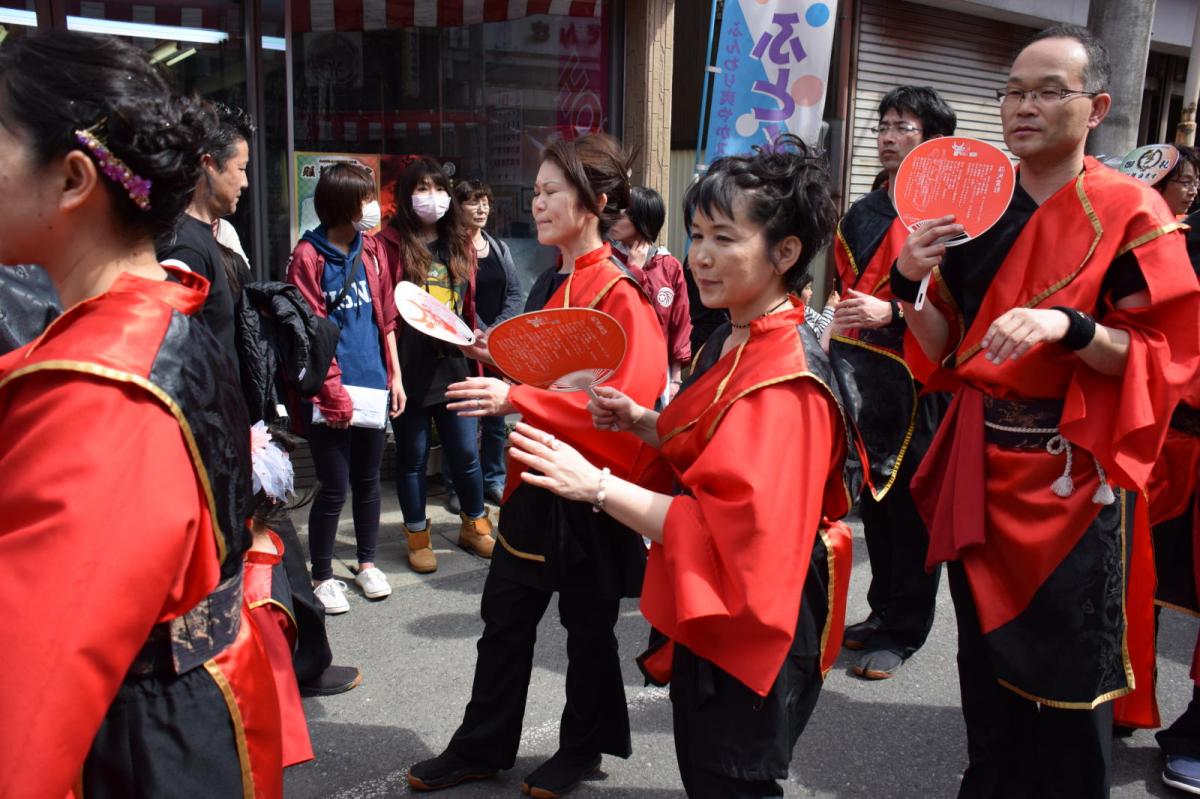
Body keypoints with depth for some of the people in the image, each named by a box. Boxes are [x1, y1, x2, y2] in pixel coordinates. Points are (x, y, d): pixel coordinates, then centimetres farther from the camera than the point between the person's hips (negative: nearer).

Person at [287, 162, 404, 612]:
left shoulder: (370, 250, 9)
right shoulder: (309, 256, -8)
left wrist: (394, 377, 10)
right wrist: (333, 393, -14)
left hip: (373, 388, 6)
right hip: (332, 397, -6)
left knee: (368, 481, 16)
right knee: (334, 488, 1)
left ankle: (367, 562, 33)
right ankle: (321, 576, 19)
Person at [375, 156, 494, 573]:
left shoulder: (459, 242, 10)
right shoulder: (390, 244, -5)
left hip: (452, 368, 4)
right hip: (409, 370, -3)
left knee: (465, 453, 9)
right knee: (413, 456, 10)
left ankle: (474, 526, 31)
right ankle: (418, 537, 26)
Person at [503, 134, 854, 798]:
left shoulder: (785, 380, -26)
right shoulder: (730, 342, 4)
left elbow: (730, 533, -31)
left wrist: (596, 485, -30)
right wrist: (640, 422, -2)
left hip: (751, 627, -9)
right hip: (703, 615, 9)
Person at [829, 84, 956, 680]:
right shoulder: (862, 214, 16)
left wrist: (892, 312, -22)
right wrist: (837, 356, 16)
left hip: (919, 384, -7)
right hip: (863, 380, 7)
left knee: (911, 505, 1)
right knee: (874, 497, 14)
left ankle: (901, 632, 15)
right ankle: (883, 612, 30)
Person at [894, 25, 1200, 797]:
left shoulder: (1130, 212, -8)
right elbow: (950, 349, 9)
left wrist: (1069, 326, -27)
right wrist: (911, 284, -9)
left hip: (1072, 475, -5)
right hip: (983, 464, 5)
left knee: (1067, 673, 7)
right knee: (985, 658, 17)